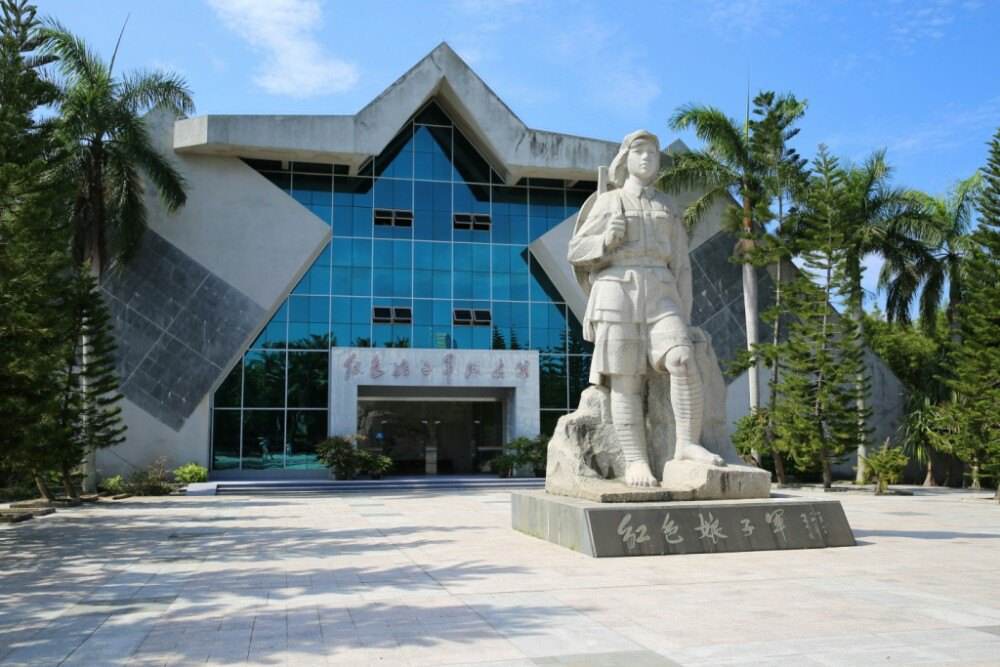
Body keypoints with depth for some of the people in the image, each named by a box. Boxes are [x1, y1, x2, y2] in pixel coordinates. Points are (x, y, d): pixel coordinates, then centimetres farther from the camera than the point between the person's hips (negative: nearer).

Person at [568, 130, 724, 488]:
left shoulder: (668, 208, 19)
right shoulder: (606, 203, 12)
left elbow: (680, 266, 14)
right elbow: (577, 253, 8)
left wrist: (684, 318, 5)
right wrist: (607, 239, -12)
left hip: (658, 297, 3)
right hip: (617, 294, -2)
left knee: (682, 362, -22)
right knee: (626, 382, -10)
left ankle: (687, 445, -16)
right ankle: (636, 462, -10)